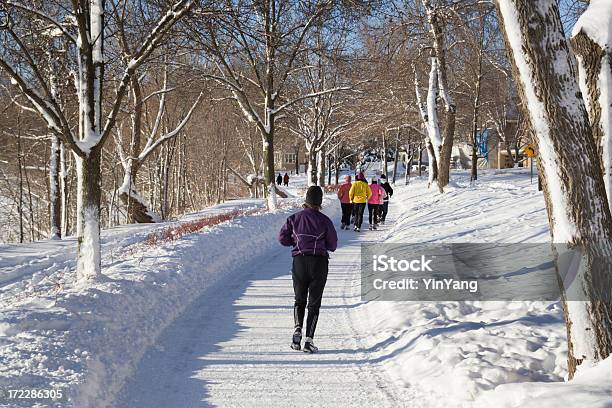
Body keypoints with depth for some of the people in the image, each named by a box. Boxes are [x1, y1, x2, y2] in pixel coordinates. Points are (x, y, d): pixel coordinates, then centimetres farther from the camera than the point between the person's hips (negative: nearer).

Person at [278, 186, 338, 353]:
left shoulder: (294, 218, 0)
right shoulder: (324, 220, -4)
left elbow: (282, 237, 1)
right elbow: (332, 245, 2)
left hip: (299, 261, 2)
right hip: (319, 262, -2)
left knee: (299, 300, 18)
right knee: (314, 302, 6)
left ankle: (297, 328, -7)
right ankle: (309, 340, -2)